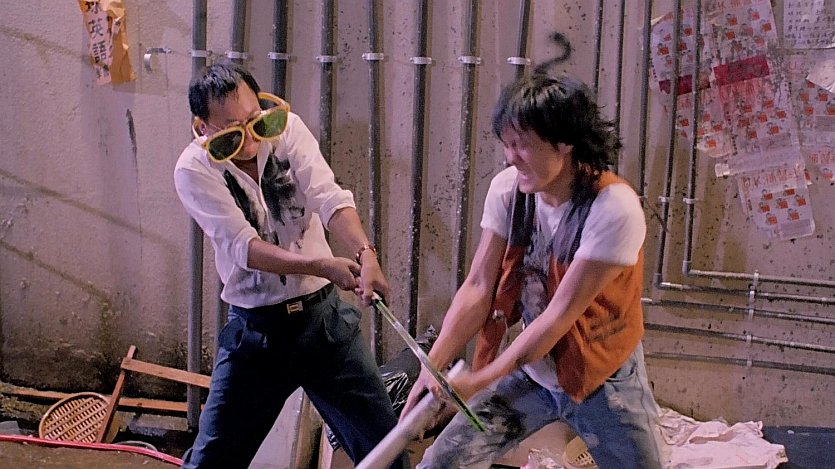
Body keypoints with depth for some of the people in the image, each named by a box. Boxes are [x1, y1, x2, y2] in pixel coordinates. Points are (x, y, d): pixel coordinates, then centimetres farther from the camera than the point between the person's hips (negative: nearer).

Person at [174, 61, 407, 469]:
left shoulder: (285, 127, -6)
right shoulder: (193, 170, -12)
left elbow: (328, 197, -19)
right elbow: (243, 246, -21)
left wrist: (365, 252, -38)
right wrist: (324, 266, -35)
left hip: (323, 315, 2)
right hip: (254, 329, -1)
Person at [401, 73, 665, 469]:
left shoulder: (614, 208, -26)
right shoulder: (507, 189, -11)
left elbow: (561, 313, -25)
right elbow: (478, 287, -10)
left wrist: (479, 382, -24)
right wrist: (432, 366, -21)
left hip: (602, 380, -3)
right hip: (528, 368, 4)